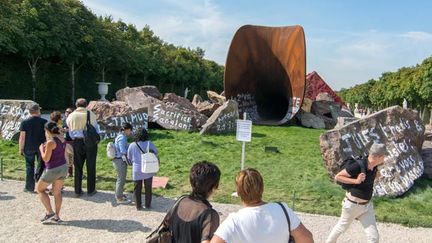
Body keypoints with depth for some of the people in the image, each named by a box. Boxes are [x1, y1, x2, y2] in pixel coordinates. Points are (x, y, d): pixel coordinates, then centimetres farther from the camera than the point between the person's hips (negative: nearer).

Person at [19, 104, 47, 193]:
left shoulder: (25, 122, -5)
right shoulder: (44, 122, -4)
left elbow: (22, 137, -6)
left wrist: (21, 149, 2)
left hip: (29, 148, 0)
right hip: (41, 147, 0)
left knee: (29, 167, 8)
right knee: (41, 166, 14)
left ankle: (30, 187, 12)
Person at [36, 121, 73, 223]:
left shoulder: (50, 142, -21)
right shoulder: (62, 138, 3)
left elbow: (46, 159, -18)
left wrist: (41, 149, -2)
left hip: (53, 170, -7)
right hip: (63, 167, 8)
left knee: (40, 189, 14)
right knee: (57, 192, 17)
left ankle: (49, 212, 8)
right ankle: (57, 216, 21)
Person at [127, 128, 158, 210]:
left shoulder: (132, 145, -6)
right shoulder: (149, 143, -10)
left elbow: (129, 158, 5)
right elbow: (156, 152, 4)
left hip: (137, 170, 0)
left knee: (137, 189, 13)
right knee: (148, 188, 15)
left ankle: (138, 206, 19)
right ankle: (148, 204, 24)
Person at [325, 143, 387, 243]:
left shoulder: (374, 165, -7)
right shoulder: (358, 166, -28)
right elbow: (337, 177, -19)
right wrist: (356, 181, -27)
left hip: (367, 205, 6)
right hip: (352, 205, -6)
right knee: (342, 227, 19)